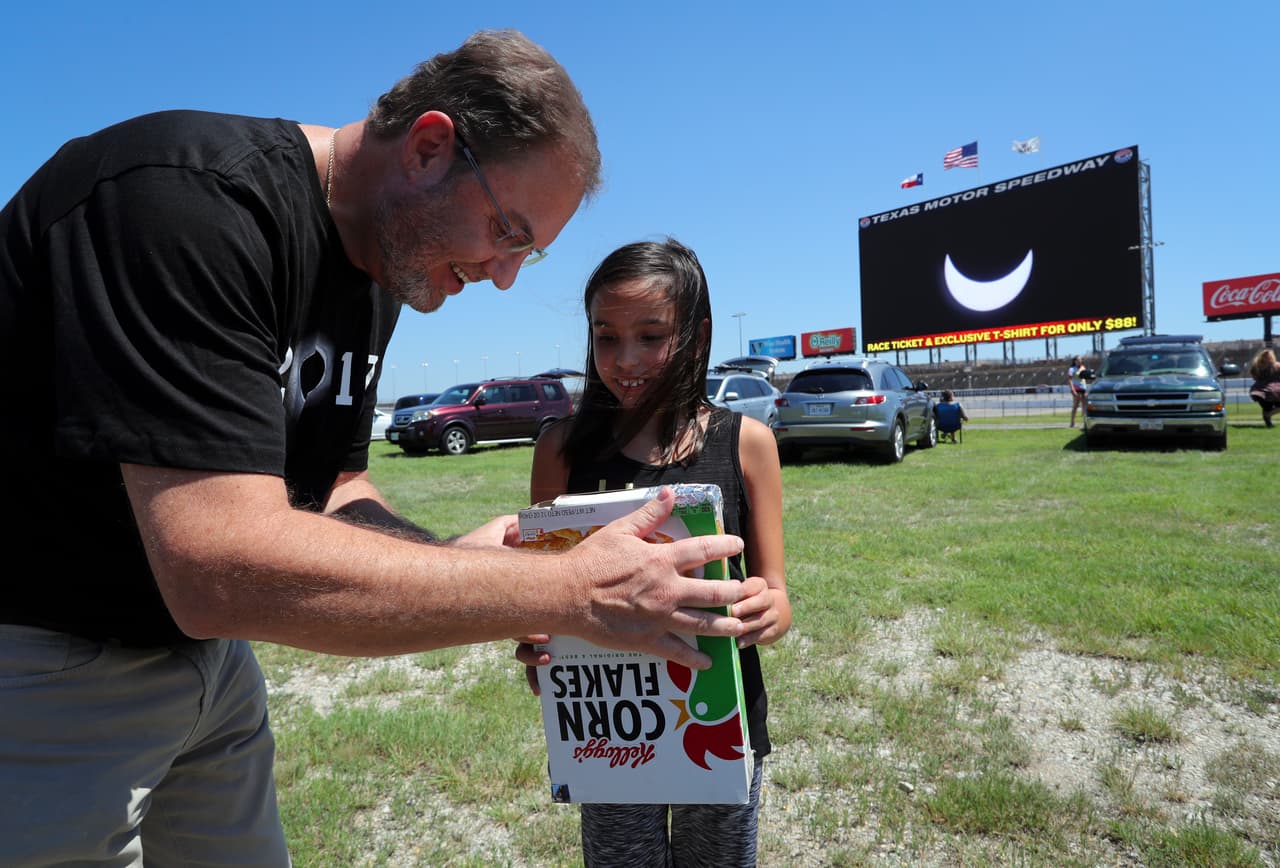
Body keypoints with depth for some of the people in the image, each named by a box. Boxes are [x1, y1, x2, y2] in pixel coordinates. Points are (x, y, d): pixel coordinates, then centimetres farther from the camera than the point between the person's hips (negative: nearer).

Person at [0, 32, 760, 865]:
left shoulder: (379, 273, 1)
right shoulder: (192, 199, -28)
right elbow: (222, 569, -36)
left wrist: (453, 560, -15)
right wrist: (571, 593, -33)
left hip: (204, 655, 8)